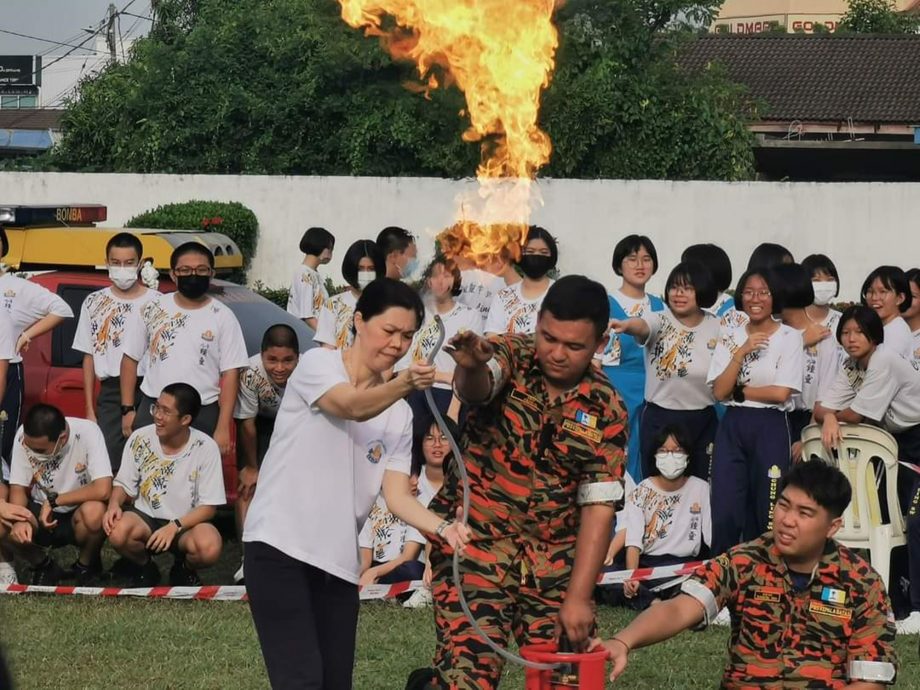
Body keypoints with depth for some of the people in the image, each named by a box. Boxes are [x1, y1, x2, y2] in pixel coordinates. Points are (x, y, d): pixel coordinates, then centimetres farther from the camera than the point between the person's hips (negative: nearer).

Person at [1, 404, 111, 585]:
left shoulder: (87, 432, -25)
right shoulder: (23, 436, -15)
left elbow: (103, 490, -33)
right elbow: (18, 489, -9)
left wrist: (54, 500, -24)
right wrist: (19, 520, -30)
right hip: (41, 512, 3)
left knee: (94, 511, -37)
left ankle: (86, 565, -4)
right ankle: (43, 566, 3)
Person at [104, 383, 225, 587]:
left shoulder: (205, 448, -12)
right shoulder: (140, 439, -6)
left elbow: (208, 507, -10)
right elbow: (124, 485, 5)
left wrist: (174, 527, -24)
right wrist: (114, 505, -18)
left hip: (187, 523, -2)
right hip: (145, 518, 2)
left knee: (209, 547, -35)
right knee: (118, 532, -33)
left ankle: (184, 570, 4)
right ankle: (145, 568, 3)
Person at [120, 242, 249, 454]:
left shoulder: (223, 317, -1)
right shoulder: (153, 310, 5)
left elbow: (230, 374, -4)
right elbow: (131, 359, 10)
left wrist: (223, 428, -10)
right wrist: (128, 409, 3)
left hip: (202, 416, -2)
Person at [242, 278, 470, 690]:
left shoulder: (399, 414, 10)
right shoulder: (317, 364, -4)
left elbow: (397, 495, 0)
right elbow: (350, 406, -26)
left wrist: (443, 528, -19)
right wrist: (405, 383, -44)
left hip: (340, 560, 6)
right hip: (280, 545, -6)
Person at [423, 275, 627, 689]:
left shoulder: (605, 410, -3)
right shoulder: (510, 357, -7)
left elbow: (599, 506, -6)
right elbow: (476, 389, -31)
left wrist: (578, 597, -12)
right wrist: (470, 368, -56)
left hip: (555, 558, 3)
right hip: (475, 543, -3)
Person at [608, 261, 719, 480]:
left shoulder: (718, 328, 1)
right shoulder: (659, 322, -9)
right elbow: (642, 325, -34)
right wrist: (625, 325, -55)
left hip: (703, 422, 2)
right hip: (659, 419, -2)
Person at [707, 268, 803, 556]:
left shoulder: (790, 337, -3)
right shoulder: (730, 337, 8)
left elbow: (781, 393, -11)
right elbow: (719, 391, -1)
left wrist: (737, 391, -4)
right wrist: (741, 353, -12)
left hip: (771, 429, -3)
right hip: (732, 427, 3)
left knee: (766, 513, 3)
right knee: (725, 511, -2)